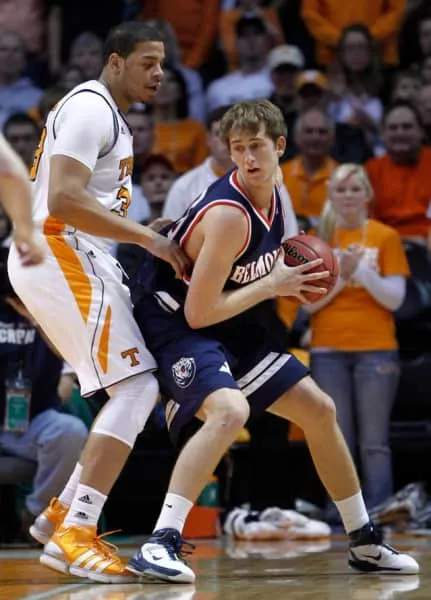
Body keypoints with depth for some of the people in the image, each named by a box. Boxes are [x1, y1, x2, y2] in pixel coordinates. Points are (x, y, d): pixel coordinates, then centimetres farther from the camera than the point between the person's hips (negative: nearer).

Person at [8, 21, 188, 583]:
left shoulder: (109, 115, 22)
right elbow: (63, 201, -23)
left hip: (79, 261, 11)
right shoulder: (91, 109, -12)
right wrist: (149, 238, -21)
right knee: (136, 389, -17)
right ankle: (73, 536, -21)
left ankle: (63, 513, 14)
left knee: (140, 389, 13)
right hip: (60, 254, -10)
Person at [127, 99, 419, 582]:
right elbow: (198, 312, -27)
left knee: (319, 410, 11)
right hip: (175, 321, -9)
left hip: (231, 324, 9)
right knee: (230, 412, -36)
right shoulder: (228, 213, -27)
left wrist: (292, 283, 3)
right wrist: (272, 286, -20)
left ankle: (365, 544, 25)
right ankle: (159, 544, -36)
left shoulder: (270, 194, -1)